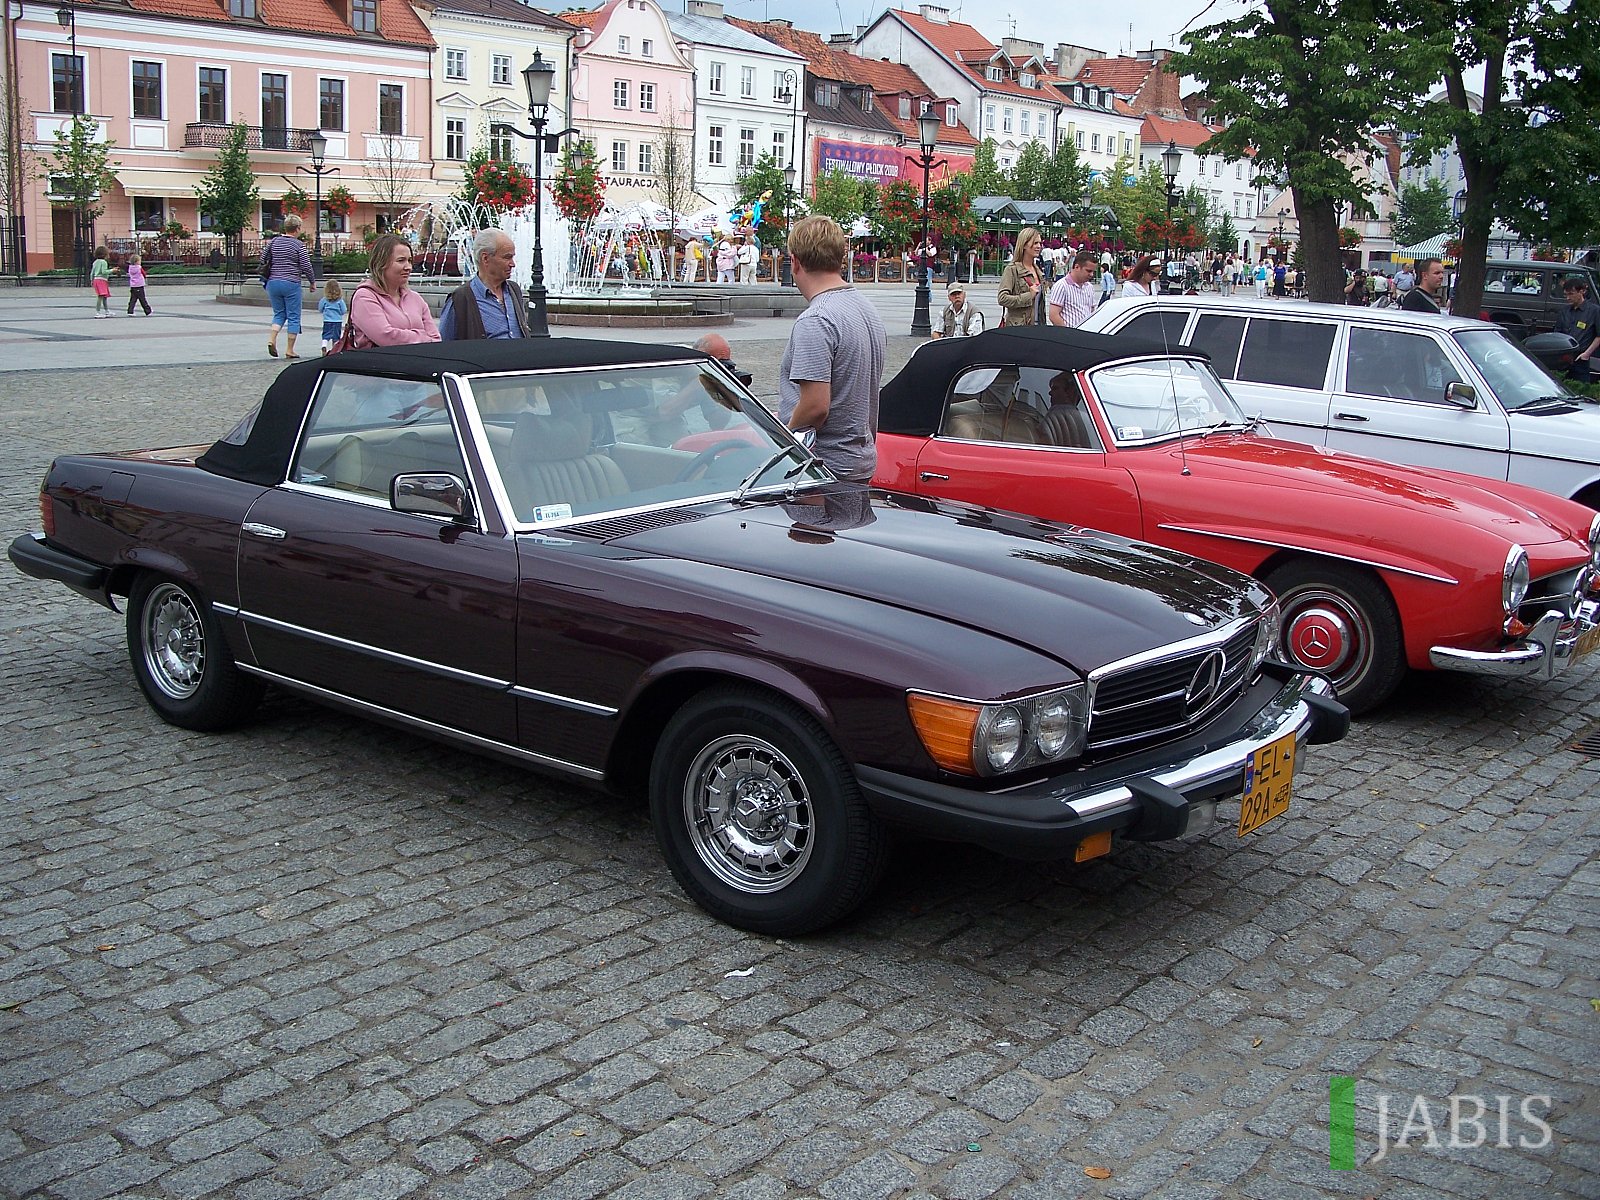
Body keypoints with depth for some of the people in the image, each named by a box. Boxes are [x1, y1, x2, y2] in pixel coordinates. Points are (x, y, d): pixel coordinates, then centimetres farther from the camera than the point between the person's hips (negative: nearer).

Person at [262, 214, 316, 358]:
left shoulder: (274, 242, 7)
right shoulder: (299, 245, -8)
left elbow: (263, 259, 10)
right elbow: (306, 266, -9)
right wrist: (312, 281, 5)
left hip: (273, 282, 5)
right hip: (291, 284, -5)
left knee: (279, 314, 17)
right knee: (293, 317, 4)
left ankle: (272, 339, -7)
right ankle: (290, 350, 5)